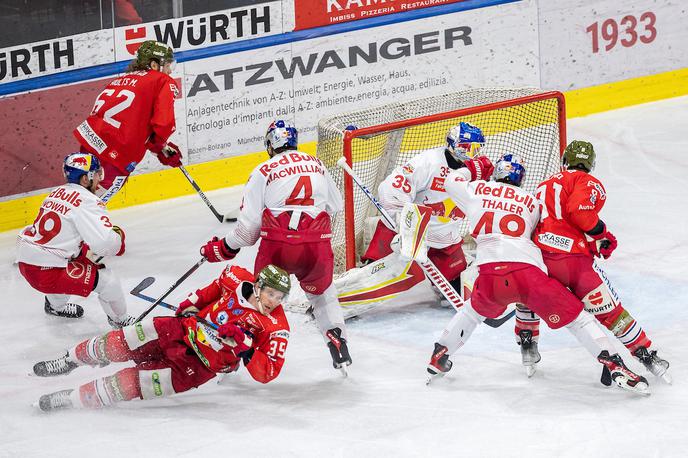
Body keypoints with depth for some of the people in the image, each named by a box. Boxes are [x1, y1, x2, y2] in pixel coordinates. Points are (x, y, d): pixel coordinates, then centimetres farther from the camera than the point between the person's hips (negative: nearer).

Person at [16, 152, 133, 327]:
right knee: (107, 279, -4)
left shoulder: (58, 192, 12)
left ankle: (56, 306, 55)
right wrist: (118, 235, -1)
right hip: (47, 271, -9)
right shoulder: (87, 202, -14)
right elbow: (105, 243, -22)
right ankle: (120, 322, 9)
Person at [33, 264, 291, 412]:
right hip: (184, 329, 3)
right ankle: (71, 360, 27)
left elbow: (267, 373, -22)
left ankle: (73, 399, -1)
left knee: (132, 382, -15)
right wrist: (192, 303, 5)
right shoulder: (238, 279, -10)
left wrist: (244, 346, -35)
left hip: (199, 366, -3)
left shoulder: (276, 329, -19)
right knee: (119, 344, -2)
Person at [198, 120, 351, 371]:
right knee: (322, 293, 28)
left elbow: (249, 224, 1)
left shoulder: (263, 171, 4)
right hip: (317, 244, 2)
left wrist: (224, 249, 15)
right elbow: (335, 205, 24)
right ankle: (338, 344, 17)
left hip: (277, 246, -2)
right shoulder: (317, 165, 15)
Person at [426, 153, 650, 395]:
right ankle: (613, 364, -5)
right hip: (530, 270, -1)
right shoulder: (532, 202, 22)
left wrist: (474, 171, 55)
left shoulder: (476, 190, 19)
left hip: (490, 272, 1)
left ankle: (439, 357, 35)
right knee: (574, 316, 6)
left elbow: (451, 181, 37)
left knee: (476, 309, 32)